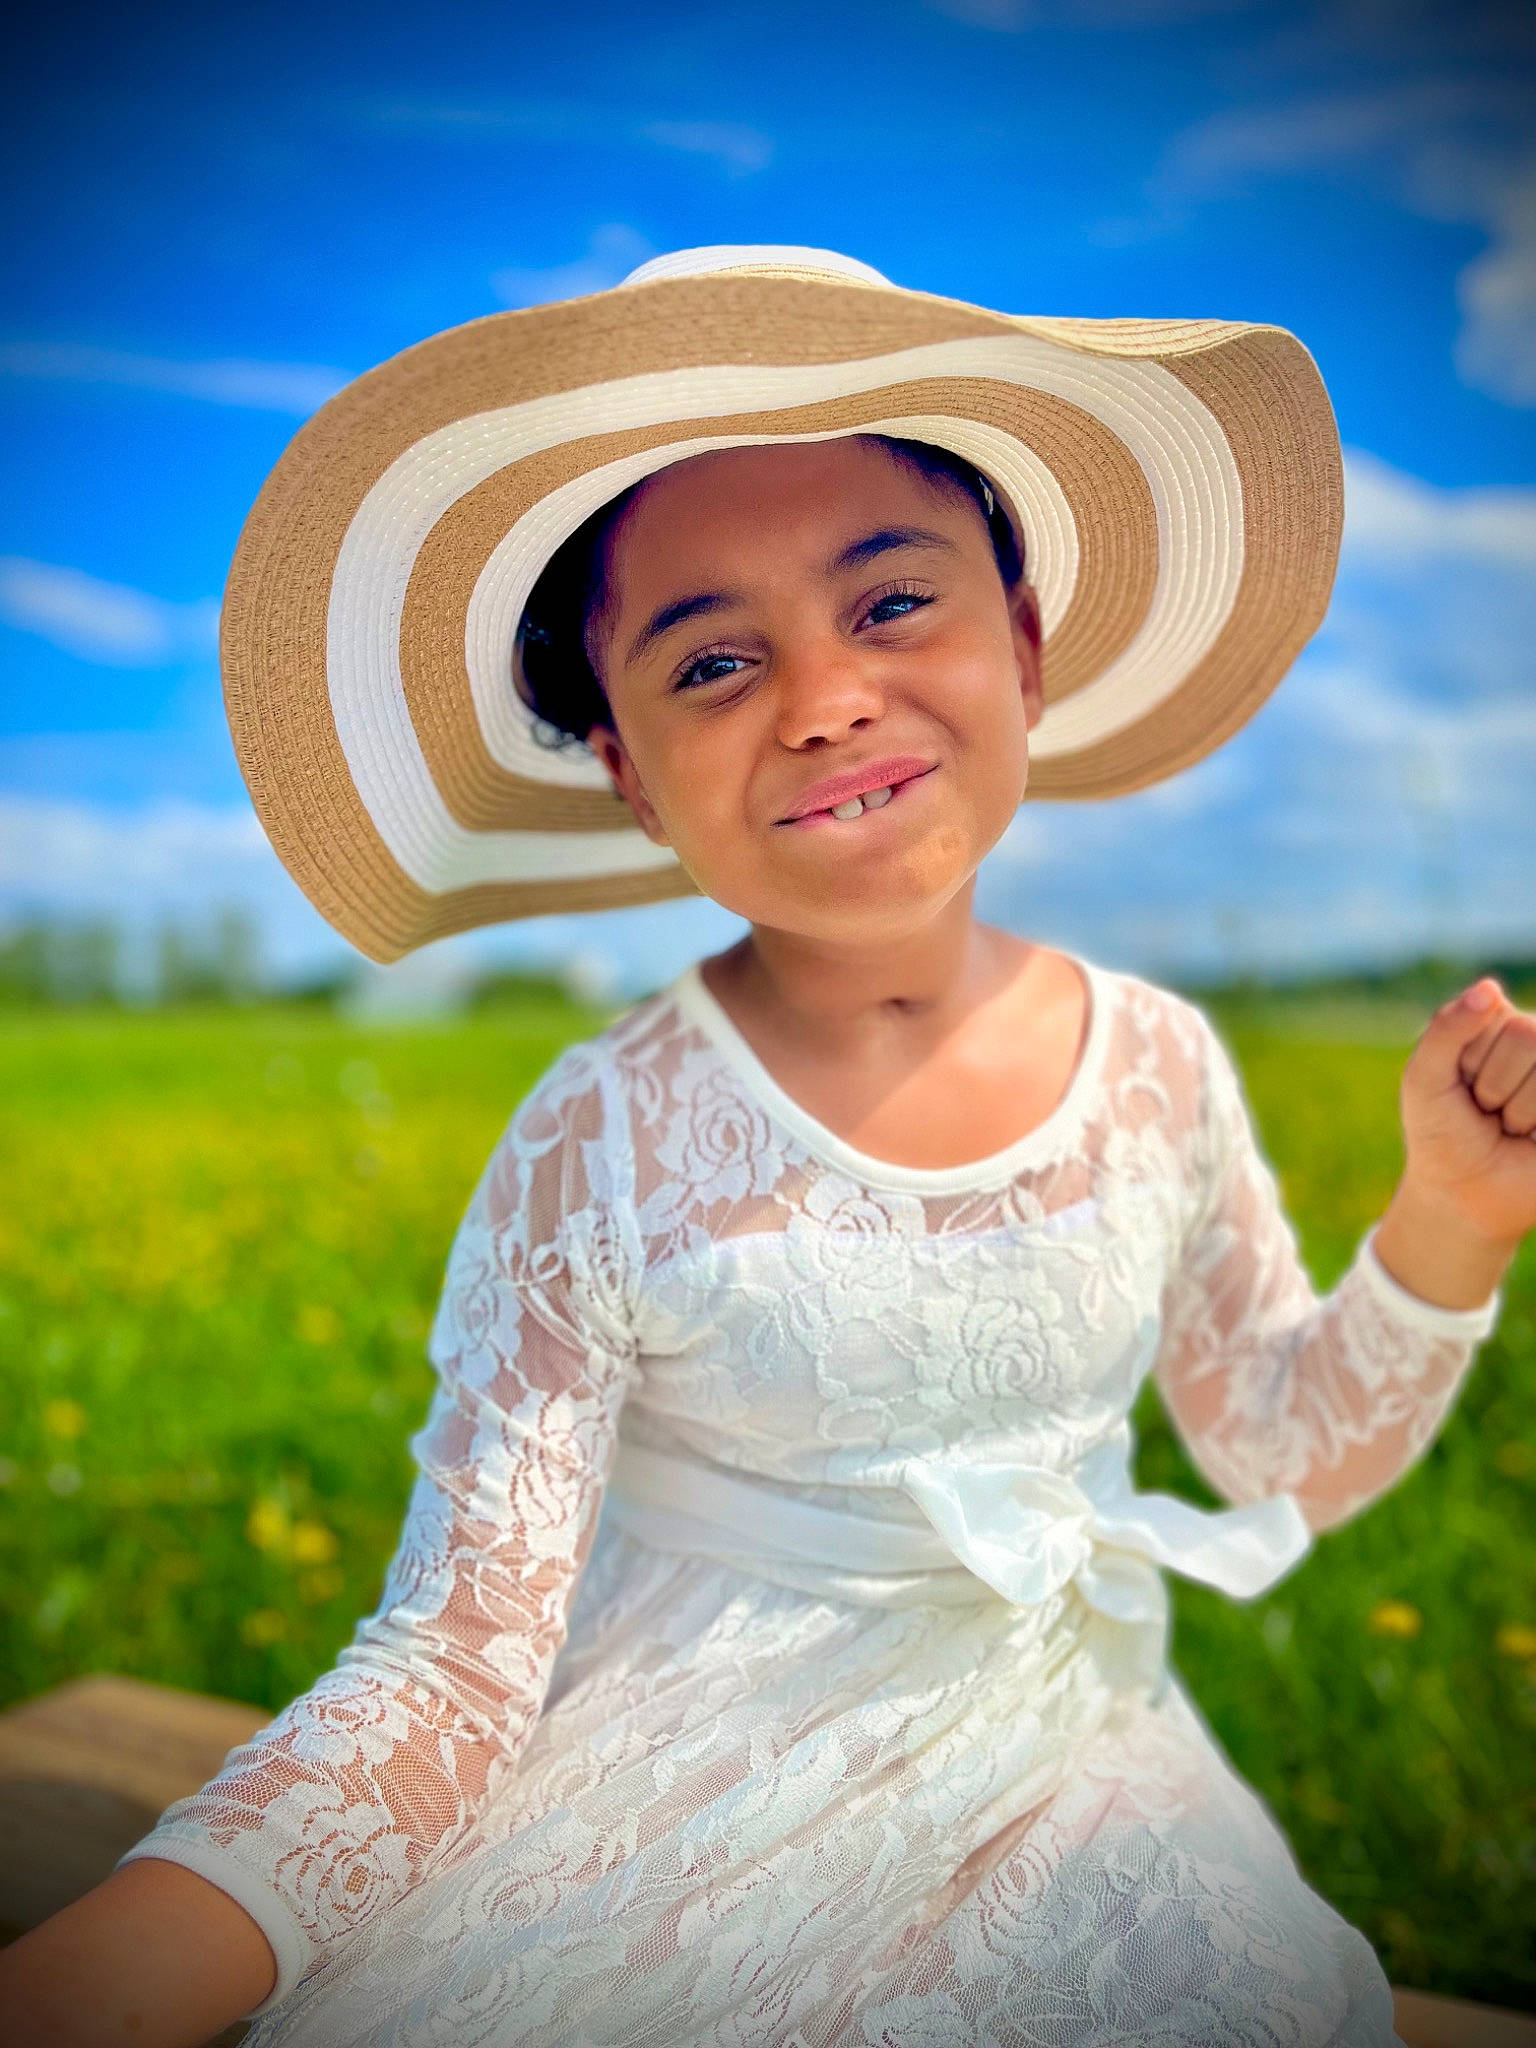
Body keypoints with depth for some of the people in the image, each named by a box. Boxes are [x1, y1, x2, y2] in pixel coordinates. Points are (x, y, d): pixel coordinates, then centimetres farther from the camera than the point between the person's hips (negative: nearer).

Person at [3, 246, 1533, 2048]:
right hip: (684, 1813, -2)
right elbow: (448, 1681, -18)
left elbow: (1292, 1453, 8)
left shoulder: (1161, 1066, -7)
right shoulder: (595, 1160, -18)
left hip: (1068, 1770, 3)